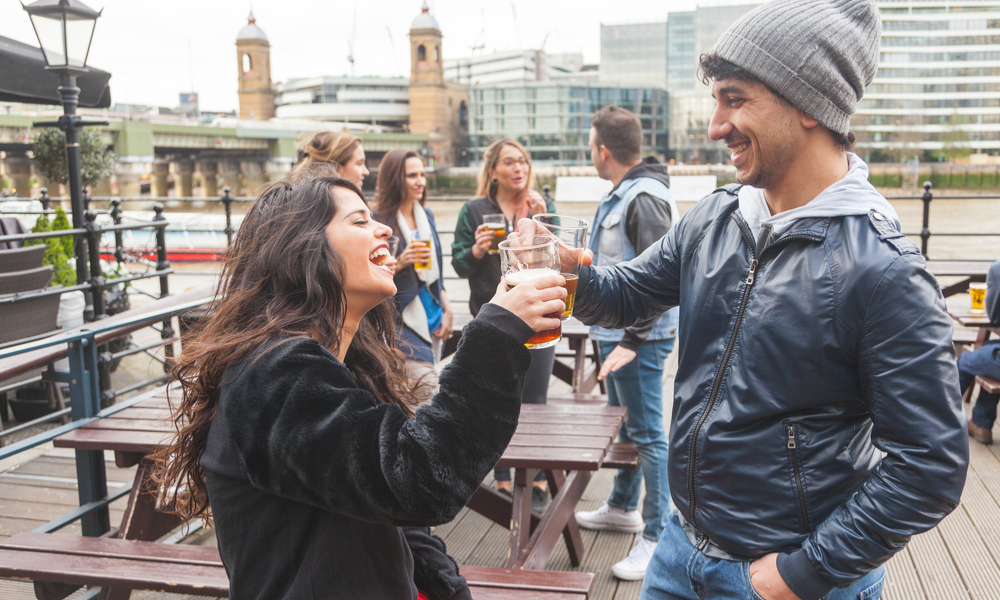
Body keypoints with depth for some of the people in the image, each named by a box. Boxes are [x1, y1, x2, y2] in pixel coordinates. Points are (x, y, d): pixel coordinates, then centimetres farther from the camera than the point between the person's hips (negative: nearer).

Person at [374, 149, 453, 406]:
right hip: (403, 318, -7)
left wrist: (447, 310, 14)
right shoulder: (379, 220, -9)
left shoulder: (426, 215, 13)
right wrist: (400, 262, -22)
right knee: (427, 390, -16)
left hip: (432, 315, 7)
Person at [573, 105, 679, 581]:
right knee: (623, 424, 22)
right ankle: (623, 506, 39)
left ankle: (657, 535, 9)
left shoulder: (645, 199, -19)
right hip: (616, 332, 11)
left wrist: (632, 341, -24)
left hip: (638, 339, -10)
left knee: (647, 434, -2)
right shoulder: (622, 193, 13)